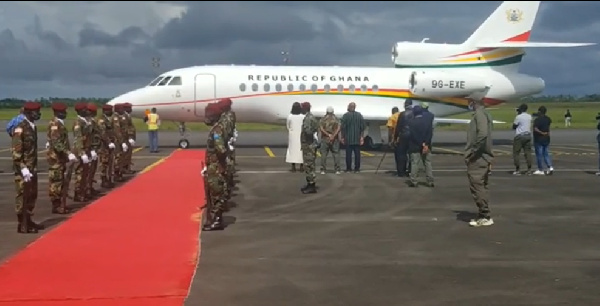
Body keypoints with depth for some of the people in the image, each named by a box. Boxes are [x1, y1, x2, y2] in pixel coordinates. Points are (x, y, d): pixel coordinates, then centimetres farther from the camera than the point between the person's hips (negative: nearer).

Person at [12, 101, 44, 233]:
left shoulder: (33, 127, 10)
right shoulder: (20, 129, -16)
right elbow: (16, 152, -19)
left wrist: (34, 167, 17)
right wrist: (23, 169, -22)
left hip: (32, 168, 9)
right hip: (23, 169, -9)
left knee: (32, 195, 14)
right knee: (22, 196, -3)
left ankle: (28, 221, 25)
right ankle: (22, 225, 4)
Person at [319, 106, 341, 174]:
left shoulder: (323, 119, 4)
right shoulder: (336, 119, 6)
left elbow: (321, 128, -8)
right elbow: (339, 128, -8)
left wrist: (328, 135, -11)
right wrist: (333, 136, -14)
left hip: (325, 139, -1)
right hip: (335, 139, 1)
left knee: (323, 154, 3)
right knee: (336, 154, 4)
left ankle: (323, 170, -1)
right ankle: (337, 170, -1)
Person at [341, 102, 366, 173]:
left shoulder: (345, 115, -5)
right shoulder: (359, 115, 4)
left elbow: (343, 127, -6)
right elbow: (363, 127, 3)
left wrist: (343, 137, 1)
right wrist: (362, 137, 6)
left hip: (348, 139, -2)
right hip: (357, 139, 2)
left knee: (348, 154, 2)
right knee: (357, 153, 5)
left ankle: (348, 168, 2)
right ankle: (357, 168, 5)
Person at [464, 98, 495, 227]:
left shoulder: (480, 113, -14)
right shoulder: (484, 113, 16)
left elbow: (482, 134, -28)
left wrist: (474, 151, -20)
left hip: (477, 158, -10)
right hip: (482, 157, 10)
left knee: (477, 186, -7)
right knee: (481, 186, 13)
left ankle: (485, 216, -4)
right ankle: (484, 215, 19)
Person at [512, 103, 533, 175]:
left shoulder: (518, 117, -13)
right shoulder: (529, 116, 7)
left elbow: (514, 126, -4)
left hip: (519, 136, -6)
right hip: (528, 135, 6)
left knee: (516, 153, 1)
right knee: (528, 153, 7)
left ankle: (518, 170, -2)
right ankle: (529, 169, 5)